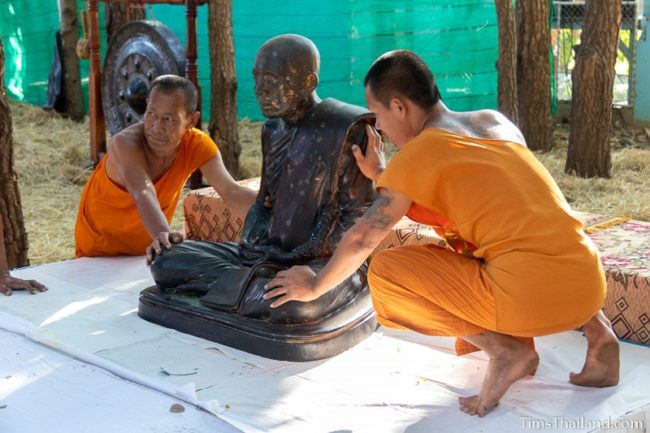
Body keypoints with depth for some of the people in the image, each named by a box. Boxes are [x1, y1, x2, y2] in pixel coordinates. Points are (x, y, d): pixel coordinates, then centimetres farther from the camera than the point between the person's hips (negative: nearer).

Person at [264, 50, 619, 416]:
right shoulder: (496, 121, 16)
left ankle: (505, 349, -4)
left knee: (386, 273, 3)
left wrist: (314, 286, 19)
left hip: (536, 297, -7)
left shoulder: (418, 152, -4)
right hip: (589, 283, 7)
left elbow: (361, 240, 3)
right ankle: (593, 327, 19)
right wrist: (379, 175, 30)